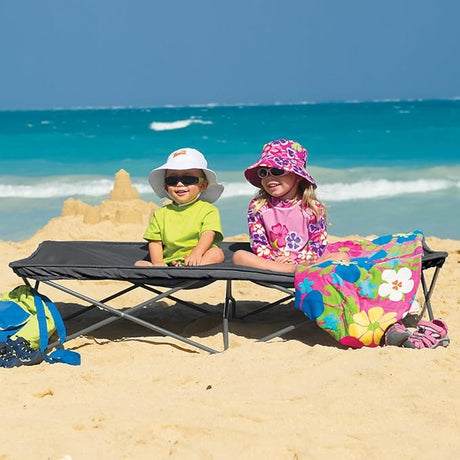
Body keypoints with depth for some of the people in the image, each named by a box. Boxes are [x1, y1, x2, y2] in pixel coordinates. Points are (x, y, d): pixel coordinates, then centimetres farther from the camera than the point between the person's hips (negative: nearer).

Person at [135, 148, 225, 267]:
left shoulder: (208, 210, 6)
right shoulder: (160, 214, 15)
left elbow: (208, 235, -10)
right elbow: (155, 242, 9)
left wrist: (197, 253, -30)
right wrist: (158, 263, -11)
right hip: (169, 263, 3)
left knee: (217, 253, -29)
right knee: (139, 264, -15)